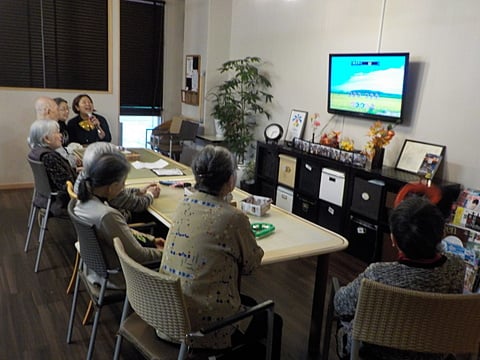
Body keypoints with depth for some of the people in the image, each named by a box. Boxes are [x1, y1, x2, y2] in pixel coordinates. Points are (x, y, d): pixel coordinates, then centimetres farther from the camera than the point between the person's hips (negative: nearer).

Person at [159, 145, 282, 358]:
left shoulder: (185, 204, -3)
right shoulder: (233, 218, -22)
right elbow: (251, 264, -5)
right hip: (203, 325, -7)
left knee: (250, 303, 31)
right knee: (272, 321, 19)